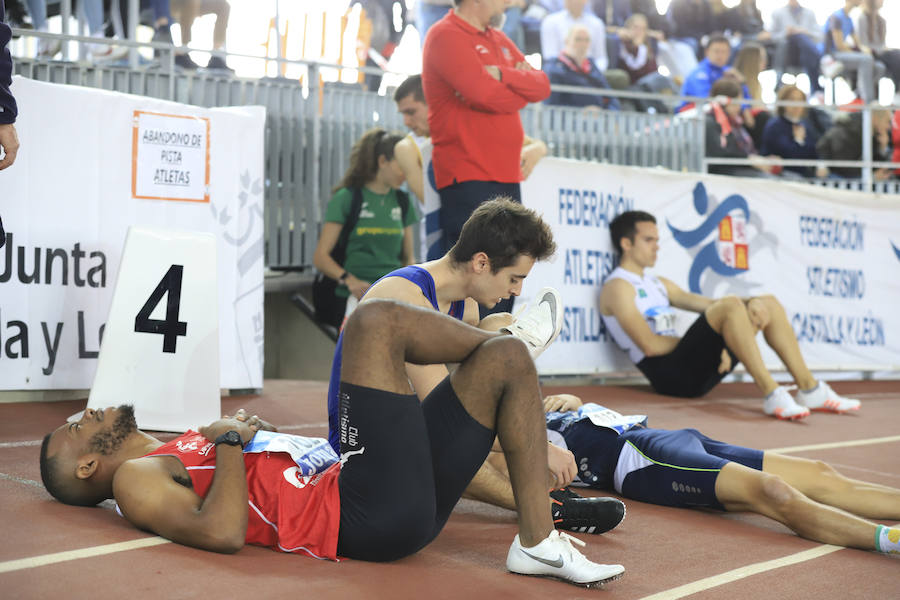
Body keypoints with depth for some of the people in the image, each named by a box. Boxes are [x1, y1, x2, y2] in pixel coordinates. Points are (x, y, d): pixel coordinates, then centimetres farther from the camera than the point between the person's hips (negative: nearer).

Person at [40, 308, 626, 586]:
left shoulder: (182, 453, 30)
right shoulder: (136, 479, 3)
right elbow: (224, 532, -16)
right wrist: (230, 440, -7)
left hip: (401, 504, 9)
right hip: (366, 516, -9)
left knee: (507, 359, 9)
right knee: (375, 320, -15)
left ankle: (538, 540, 0)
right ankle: (514, 333, 12)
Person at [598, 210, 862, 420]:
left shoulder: (659, 284, 25)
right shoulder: (618, 287, -2)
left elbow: (705, 303, 13)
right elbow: (650, 346, -14)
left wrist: (750, 304, -7)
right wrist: (712, 340, -9)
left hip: (697, 372, 9)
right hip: (669, 373, -9)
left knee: (768, 304, 8)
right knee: (730, 305, -28)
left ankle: (810, 390, -2)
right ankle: (771, 393, -36)